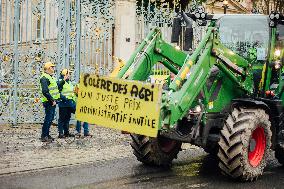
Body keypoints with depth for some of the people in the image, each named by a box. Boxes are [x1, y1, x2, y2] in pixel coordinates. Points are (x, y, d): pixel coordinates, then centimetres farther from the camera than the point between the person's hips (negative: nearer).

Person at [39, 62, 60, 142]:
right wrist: (52, 100, -22)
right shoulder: (44, 78, -15)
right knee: (48, 118, -8)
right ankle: (44, 136, -3)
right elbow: (45, 91, -23)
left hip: (53, 101, 10)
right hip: (48, 102, -10)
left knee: (50, 119, 13)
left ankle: (47, 135, 21)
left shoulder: (51, 77, 18)